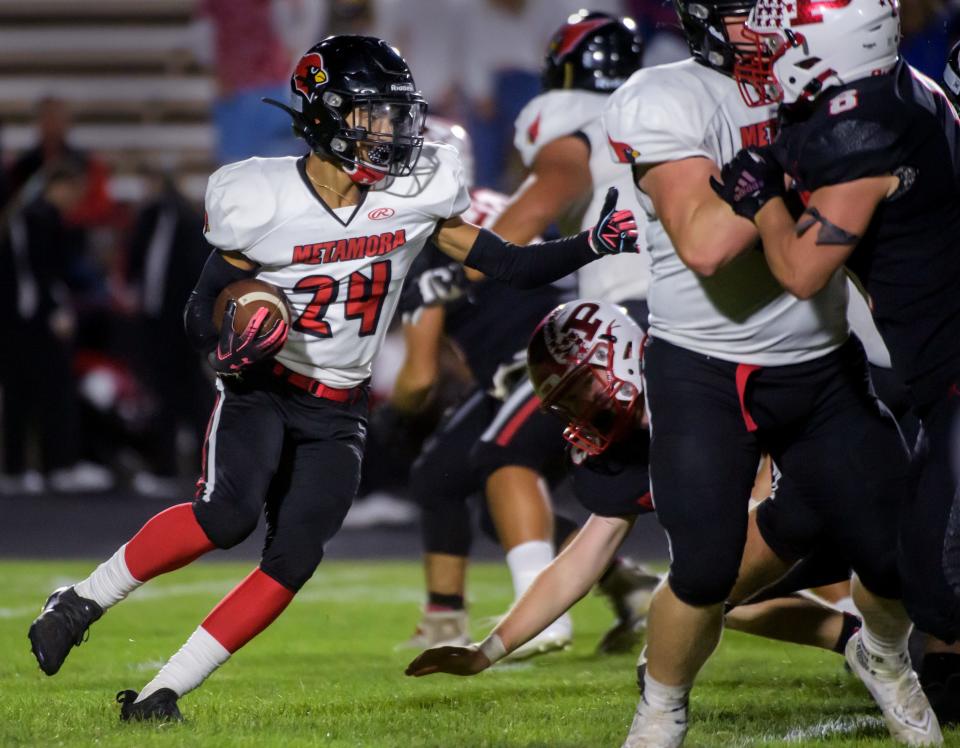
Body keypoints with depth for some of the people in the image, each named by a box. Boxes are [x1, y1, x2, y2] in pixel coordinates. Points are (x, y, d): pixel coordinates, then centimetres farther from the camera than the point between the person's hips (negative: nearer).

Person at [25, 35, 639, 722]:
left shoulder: (415, 193, -4)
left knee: (293, 560, -12)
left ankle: (161, 693, -4)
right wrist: (227, 346, -27)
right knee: (228, 515, -29)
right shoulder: (262, 203, -14)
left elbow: (510, 266, 0)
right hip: (259, 388, -4)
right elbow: (202, 309, -5)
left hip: (337, 413, 4)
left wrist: (594, 244, -14)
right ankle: (82, 601, -9)